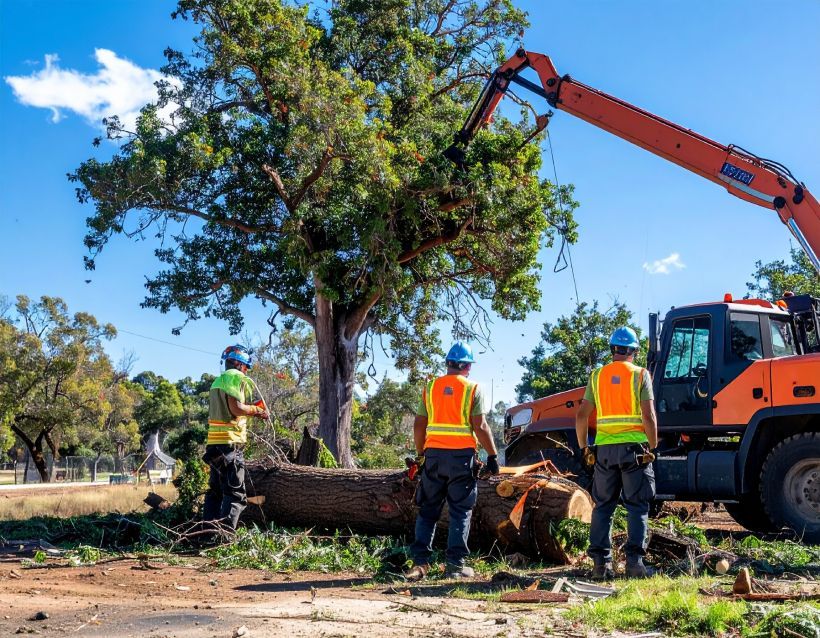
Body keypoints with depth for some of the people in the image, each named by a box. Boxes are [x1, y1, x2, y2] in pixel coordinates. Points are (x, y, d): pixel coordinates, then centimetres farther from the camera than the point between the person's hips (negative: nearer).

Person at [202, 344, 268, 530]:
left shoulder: (217, 380, 21)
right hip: (230, 442, -9)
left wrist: (250, 412, 18)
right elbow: (236, 408, -17)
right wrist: (255, 410, -2)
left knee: (215, 489, 14)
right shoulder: (236, 377, -6)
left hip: (214, 442, 9)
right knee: (235, 493, -9)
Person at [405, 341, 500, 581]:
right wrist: (493, 455, 0)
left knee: (428, 510, 10)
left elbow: (419, 425, 9)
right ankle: (455, 565, 3)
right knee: (460, 511, 5)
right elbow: (480, 427, -8)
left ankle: (420, 562, 5)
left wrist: (420, 454, 20)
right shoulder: (472, 389, -2)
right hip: (462, 455, -3)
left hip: (434, 454, 3)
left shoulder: (431, 387, 8)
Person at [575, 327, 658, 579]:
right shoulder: (640, 374, 0)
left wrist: (584, 448, 15)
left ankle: (600, 562, 8)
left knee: (602, 507, 10)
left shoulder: (597, 376, 9)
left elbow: (581, 416, 6)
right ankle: (634, 561, -1)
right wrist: (652, 447, 2)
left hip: (604, 448, 3)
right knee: (637, 507, 4)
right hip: (634, 447, -3)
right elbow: (649, 416, -8)